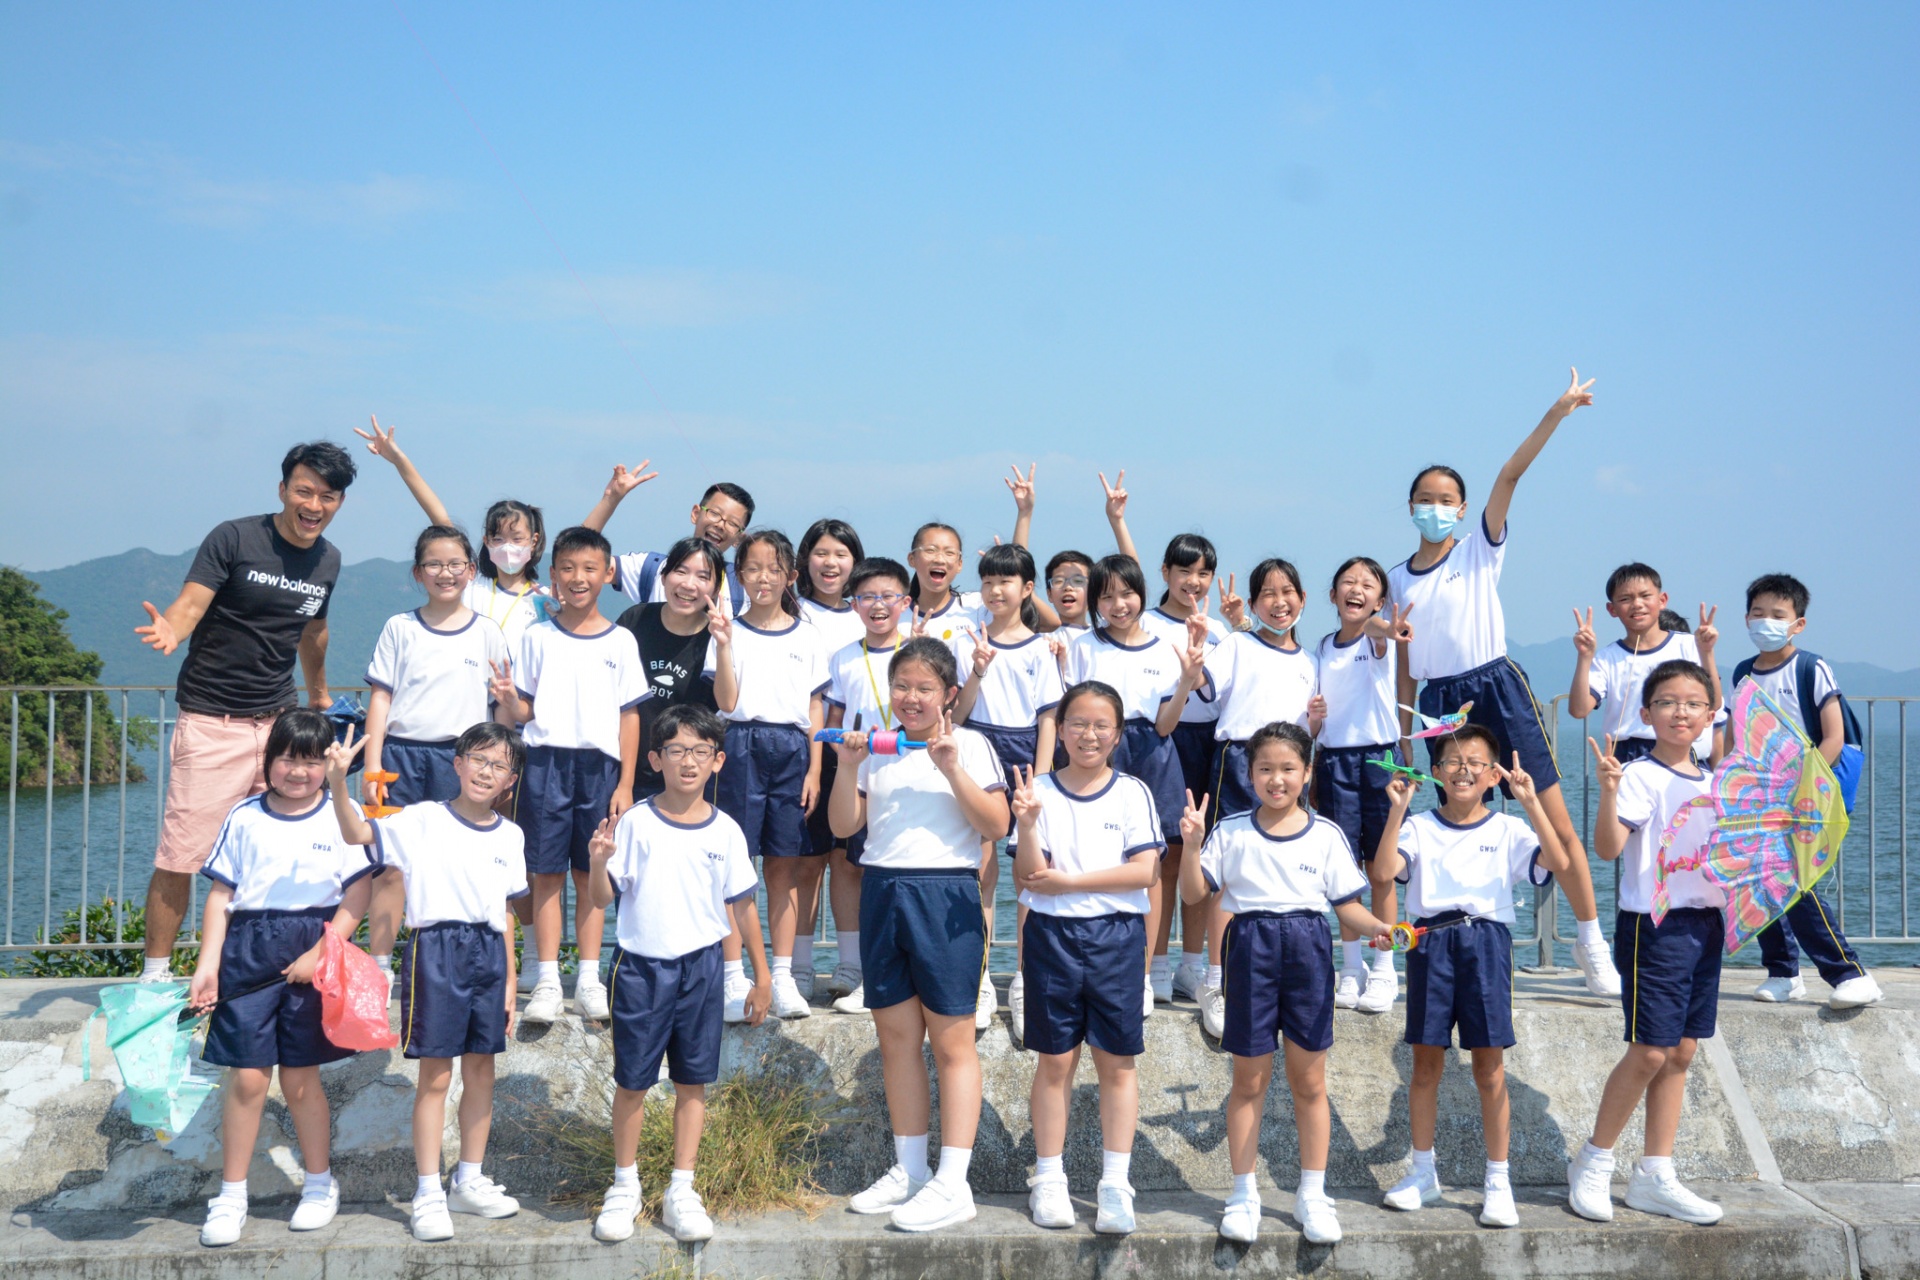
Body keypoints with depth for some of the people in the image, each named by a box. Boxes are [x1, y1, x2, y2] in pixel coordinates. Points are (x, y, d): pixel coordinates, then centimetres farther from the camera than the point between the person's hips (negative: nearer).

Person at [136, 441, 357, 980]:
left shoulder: (328, 560, 9)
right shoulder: (234, 539, -8)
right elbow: (189, 605, -17)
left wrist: (319, 693, 38)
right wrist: (169, 630, -40)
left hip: (280, 721, 5)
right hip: (212, 724, -5)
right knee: (180, 855, -5)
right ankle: (154, 973, 7)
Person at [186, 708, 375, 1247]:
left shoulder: (341, 818, 2)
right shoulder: (244, 818, 7)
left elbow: (357, 898, -3)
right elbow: (221, 895, 7)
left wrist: (319, 954, -12)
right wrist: (207, 965, -1)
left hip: (313, 950, -1)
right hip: (249, 952, 1)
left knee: (299, 1078, 5)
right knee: (247, 1077, -1)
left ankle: (320, 1183, 25)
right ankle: (231, 1196, 11)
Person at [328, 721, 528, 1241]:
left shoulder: (510, 836, 10)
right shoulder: (423, 820, -4)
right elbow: (357, 834, -15)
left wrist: (510, 979, 13)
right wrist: (338, 783, -31)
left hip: (488, 952, 5)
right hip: (436, 949, -5)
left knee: (481, 1071, 11)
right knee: (435, 1076, -2)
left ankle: (469, 1181, 25)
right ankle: (428, 1193, 6)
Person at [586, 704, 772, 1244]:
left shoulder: (724, 831, 0)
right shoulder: (635, 823, -5)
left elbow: (742, 906, 7)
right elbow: (603, 899, -4)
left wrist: (762, 976, 9)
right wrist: (599, 862, -25)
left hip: (701, 966, 1)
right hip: (640, 965, -1)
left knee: (693, 1081, 6)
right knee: (631, 1080, 6)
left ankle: (681, 1192, 16)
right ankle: (625, 1185, 22)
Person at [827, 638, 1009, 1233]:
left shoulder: (968, 745, 0)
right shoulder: (876, 749, 11)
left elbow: (996, 825, -9)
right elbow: (843, 826, 7)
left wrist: (952, 770, -18)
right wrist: (848, 768, -7)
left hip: (946, 895, -5)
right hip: (882, 893, 5)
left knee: (951, 1041, -2)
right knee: (896, 1037, 10)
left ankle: (952, 1184, 0)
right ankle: (909, 1170, 21)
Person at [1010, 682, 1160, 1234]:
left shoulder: (1132, 793, 0)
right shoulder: (1041, 791, 2)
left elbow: (1144, 871, -9)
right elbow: (1027, 878, -4)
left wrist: (1067, 881, -13)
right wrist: (1027, 825, -22)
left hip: (1116, 935, 0)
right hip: (1052, 935, 0)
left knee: (1116, 1061, 4)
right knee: (1055, 1060, 5)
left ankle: (1115, 1183, 11)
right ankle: (1048, 1179, 14)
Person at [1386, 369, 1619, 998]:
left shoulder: (1480, 551, 3)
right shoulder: (1397, 579, 12)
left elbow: (1510, 475, -7)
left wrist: (1555, 415, -16)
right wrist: (1401, 733, 11)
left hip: (1496, 689, -3)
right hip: (1437, 703, 3)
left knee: (1554, 822, -5)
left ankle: (1590, 940, 3)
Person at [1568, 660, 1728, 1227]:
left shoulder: (1711, 781, 12)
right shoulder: (1641, 775, -11)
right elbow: (1608, 847, -25)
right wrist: (1609, 792, -39)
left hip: (1706, 921, 7)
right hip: (1653, 924, -7)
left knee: (1681, 1052, 9)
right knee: (1650, 1051, -7)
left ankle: (1654, 1178, 17)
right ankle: (1592, 1165, 10)